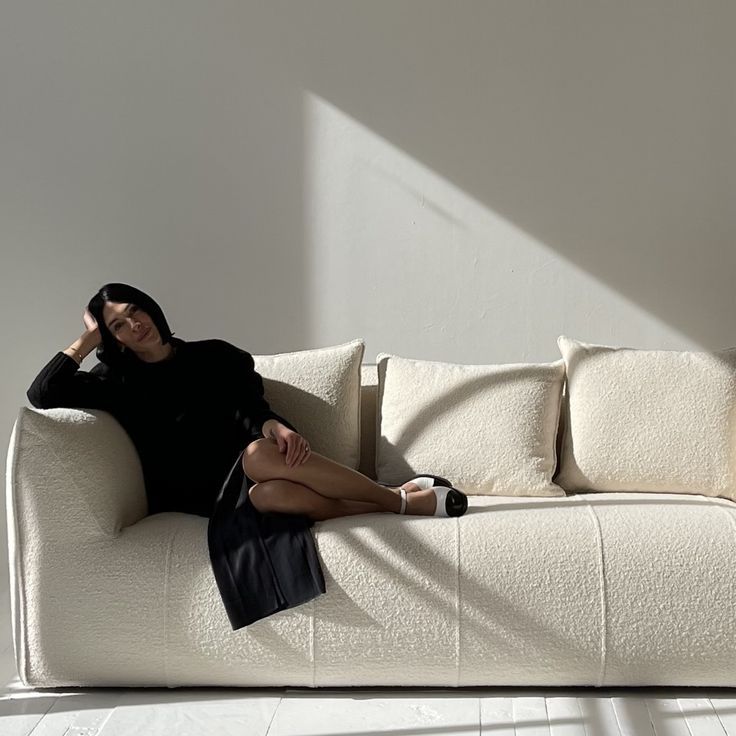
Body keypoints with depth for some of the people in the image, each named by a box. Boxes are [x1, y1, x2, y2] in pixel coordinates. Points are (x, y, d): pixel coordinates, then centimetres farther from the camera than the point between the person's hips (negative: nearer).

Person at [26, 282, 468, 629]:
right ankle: (407, 501, -29)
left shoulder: (212, 355, 12)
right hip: (203, 497, -1)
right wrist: (87, 340, 3)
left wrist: (272, 424, -23)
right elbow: (43, 395, 0)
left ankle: (396, 496, -28)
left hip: (239, 473, 1)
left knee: (260, 455, -38)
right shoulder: (119, 383, 10)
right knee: (268, 493, -37)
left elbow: (252, 406, 0)